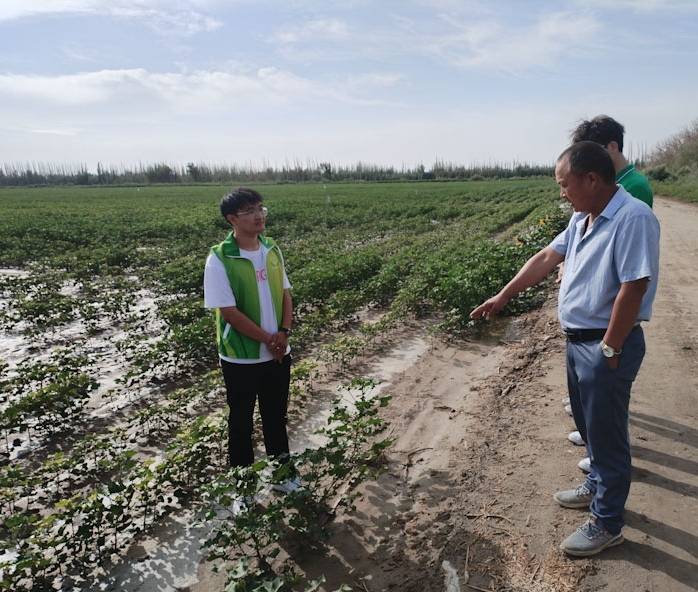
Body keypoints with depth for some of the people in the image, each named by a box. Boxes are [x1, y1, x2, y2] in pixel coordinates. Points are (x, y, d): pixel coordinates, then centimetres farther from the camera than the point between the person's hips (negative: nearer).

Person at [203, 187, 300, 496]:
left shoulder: (272, 250, 1)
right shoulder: (220, 259, -16)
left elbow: (285, 293, 6)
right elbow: (229, 311, -18)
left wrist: (283, 333, -9)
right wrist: (268, 339, -15)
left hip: (277, 353, 5)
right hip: (241, 358, -5)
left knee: (277, 416, 19)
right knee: (241, 421, 12)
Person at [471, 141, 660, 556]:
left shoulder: (633, 219, -22)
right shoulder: (583, 218, 6)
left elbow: (633, 289, -25)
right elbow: (546, 258, 11)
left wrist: (609, 350, -20)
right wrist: (504, 296, 12)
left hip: (608, 344, -9)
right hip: (578, 340, 9)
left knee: (607, 435, 5)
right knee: (593, 425, 24)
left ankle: (606, 525, 22)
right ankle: (597, 487, 45)